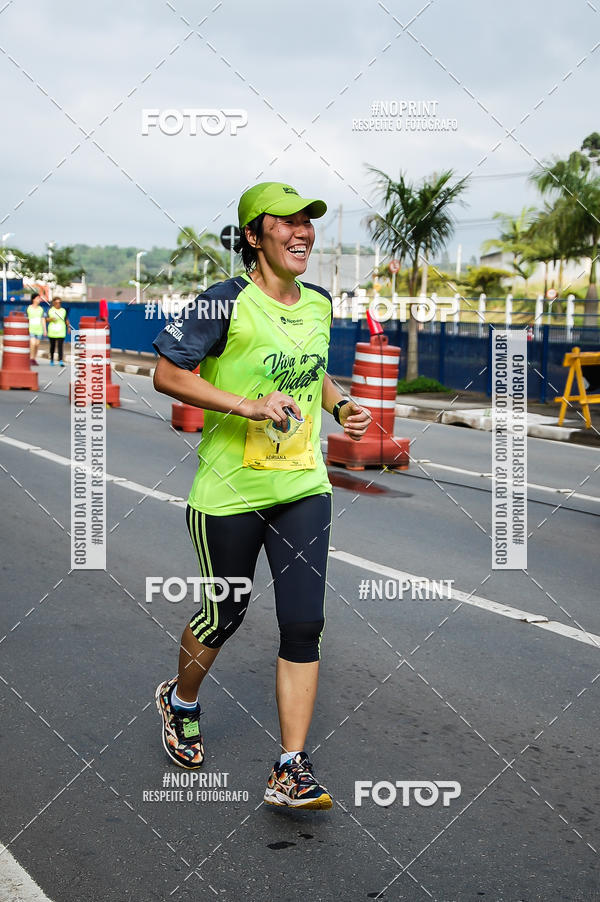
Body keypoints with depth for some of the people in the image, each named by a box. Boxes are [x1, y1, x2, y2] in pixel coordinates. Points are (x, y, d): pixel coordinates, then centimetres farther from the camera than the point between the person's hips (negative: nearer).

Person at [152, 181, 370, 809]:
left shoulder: (318, 305, 7)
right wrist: (247, 405, -24)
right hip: (229, 492, -5)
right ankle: (180, 700, 43)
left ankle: (291, 771, 3)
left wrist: (340, 406, 5)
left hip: (303, 488, 5)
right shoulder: (227, 303, -13)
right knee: (225, 616, 11)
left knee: (304, 623, -4)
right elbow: (167, 374, -15)